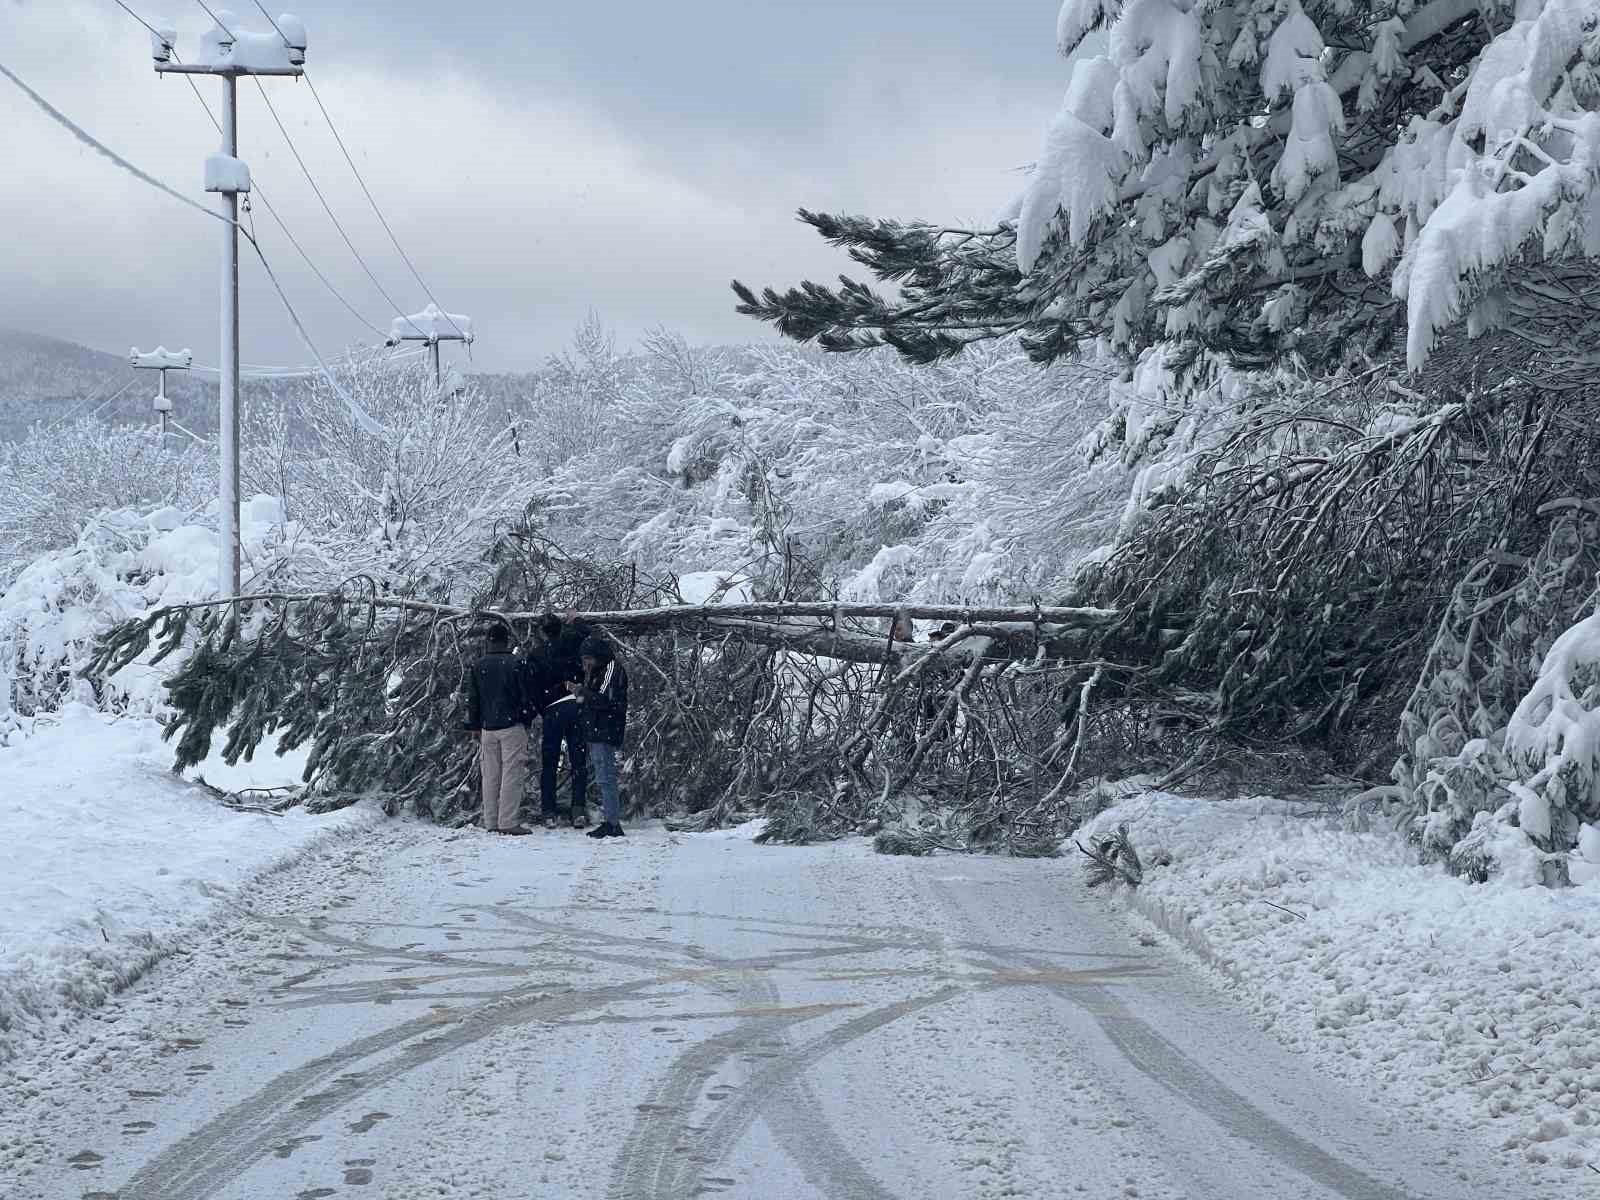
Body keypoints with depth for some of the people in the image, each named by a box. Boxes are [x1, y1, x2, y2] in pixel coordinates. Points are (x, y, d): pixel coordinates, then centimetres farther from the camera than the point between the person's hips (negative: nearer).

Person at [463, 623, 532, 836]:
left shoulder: (477, 667, 7)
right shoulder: (515, 664, -6)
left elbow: (472, 700, 11)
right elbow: (525, 695, -4)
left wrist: (475, 726, 18)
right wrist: (527, 720, 8)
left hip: (487, 728, 5)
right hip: (512, 726, -4)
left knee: (490, 776, 9)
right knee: (512, 774, -4)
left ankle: (490, 822, 11)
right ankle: (508, 822, -9)